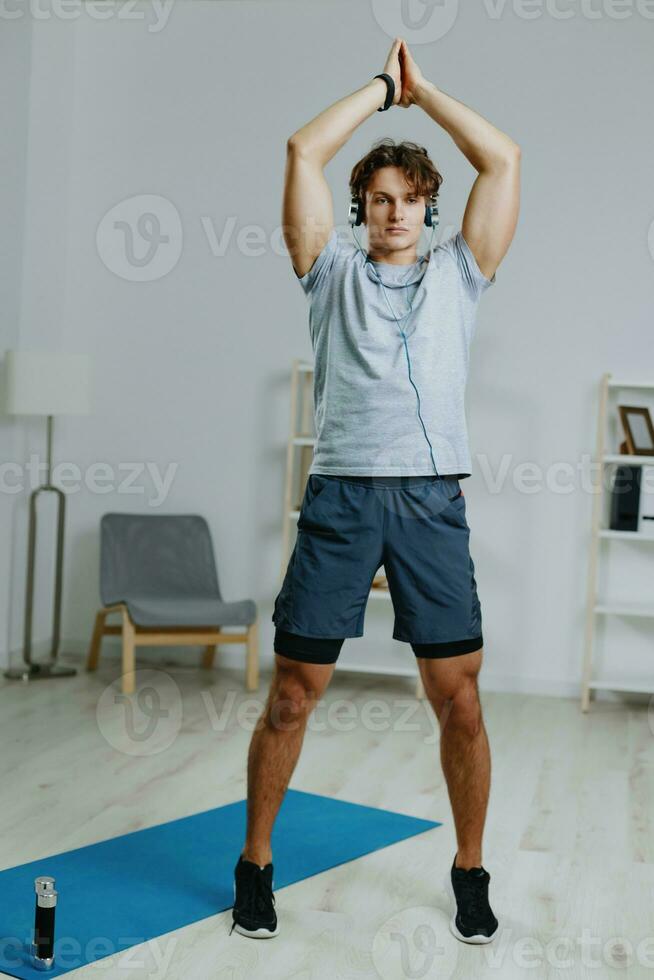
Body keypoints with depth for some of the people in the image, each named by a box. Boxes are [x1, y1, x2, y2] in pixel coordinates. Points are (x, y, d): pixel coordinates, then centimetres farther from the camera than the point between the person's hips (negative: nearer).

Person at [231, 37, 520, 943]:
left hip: (433, 500, 1)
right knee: (291, 698, 2)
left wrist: (425, 90, 19)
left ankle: (470, 873, 21)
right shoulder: (333, 272, 14)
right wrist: (382, 87, 17)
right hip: (341, 495, -1)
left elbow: (503, 160, 11)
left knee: (459, 701, 2)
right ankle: (255, 867, 20)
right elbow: (304, 152, 7)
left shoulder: (458, 274, 17)